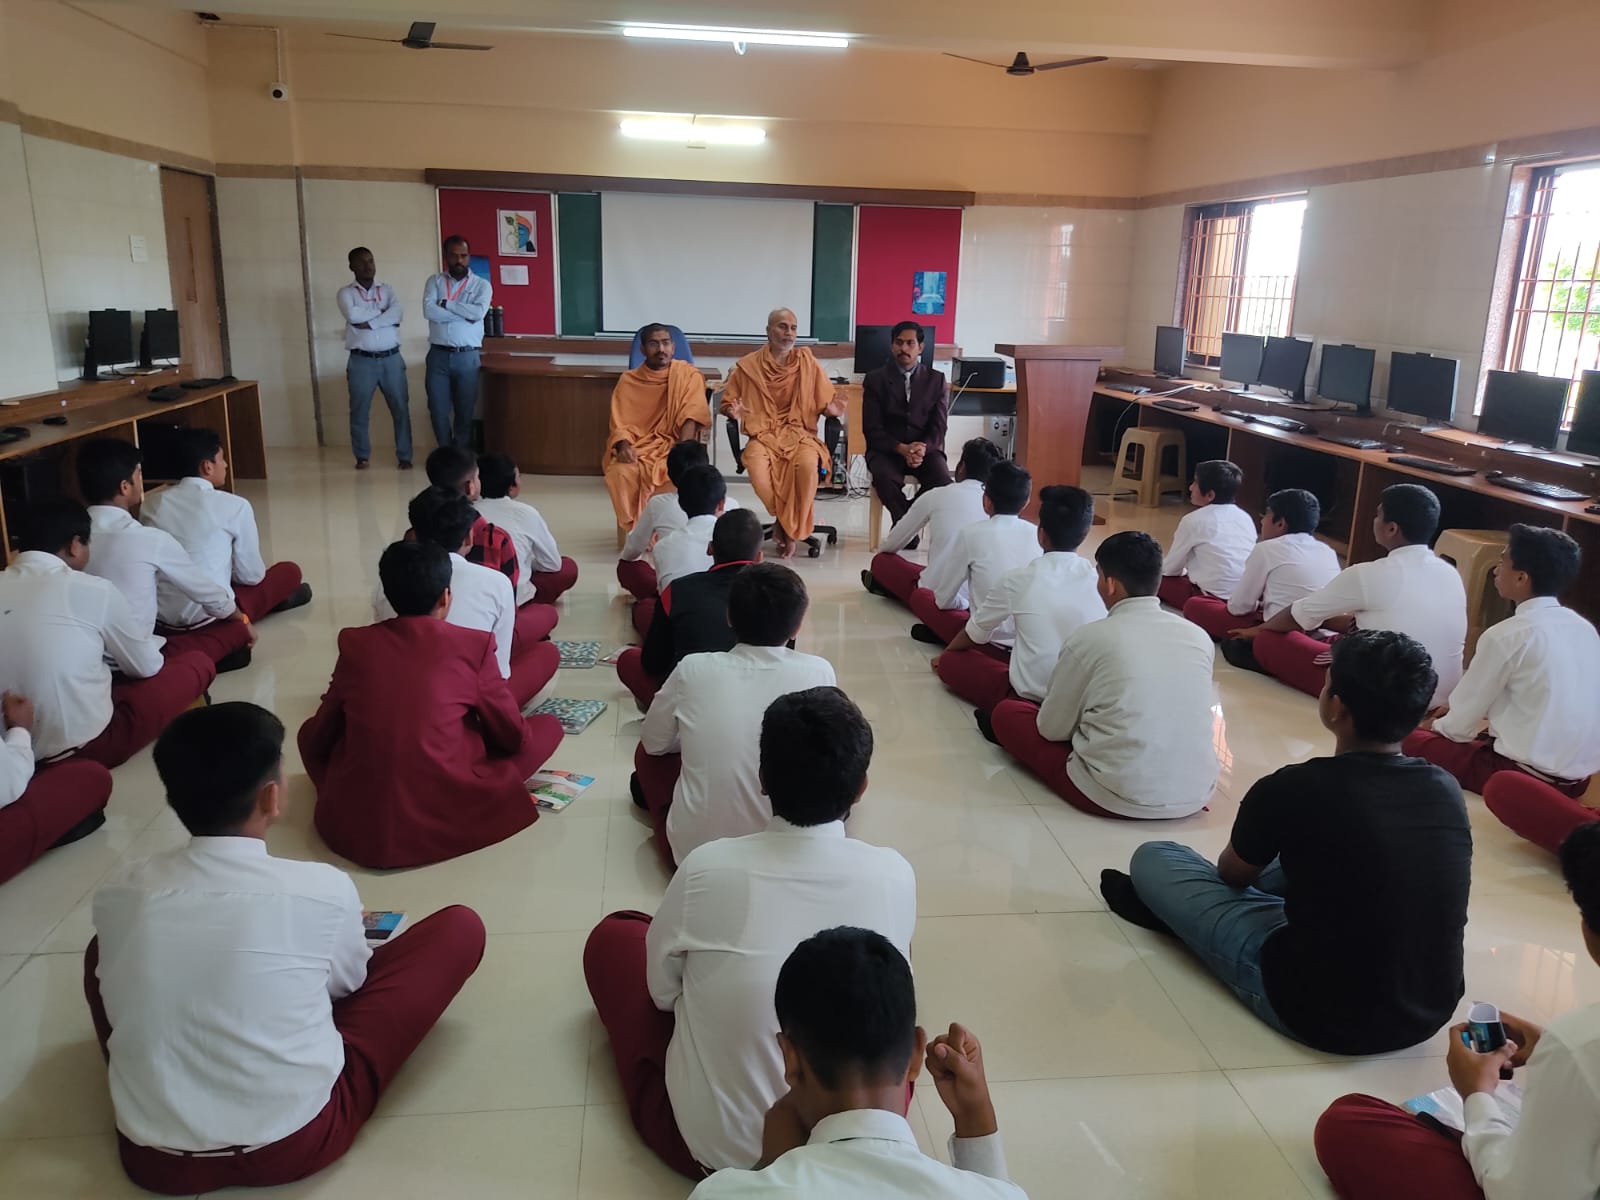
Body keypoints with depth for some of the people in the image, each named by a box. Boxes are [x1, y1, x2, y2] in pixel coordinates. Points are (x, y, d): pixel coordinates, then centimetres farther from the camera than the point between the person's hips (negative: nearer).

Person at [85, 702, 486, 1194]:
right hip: (294, 1144, -4)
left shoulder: (116, 897, -7)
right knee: (459, 928, 5)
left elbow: (120, 1007, 12)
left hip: (153, 1159, 4)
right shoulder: (323, 889, -14)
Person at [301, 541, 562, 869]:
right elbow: (515, 736, 8)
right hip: (450, 821, -3)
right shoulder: (474, 645, -2)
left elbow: (319, 738, 14)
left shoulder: (355, 644, 4)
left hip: (353, 828, 3)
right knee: (547, 727, 13)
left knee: (310, 730, 30)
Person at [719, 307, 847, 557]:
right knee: (758, 470, -35)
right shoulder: (747, 365, 6)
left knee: (808, 465, -35)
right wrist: (734, 412, -10)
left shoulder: (807, 362, 9)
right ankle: (789, 524, -8)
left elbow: (826, 402, 11)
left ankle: (789, 528, -13)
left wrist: (832, 409, -12)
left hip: (799, 434, 0)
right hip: (762, 435, 0)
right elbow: (727, 403, 14)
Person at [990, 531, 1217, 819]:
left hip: (1115, 797, -5)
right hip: (1196, 794, 6)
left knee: (1006, 712, 12)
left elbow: (1053, 728, 1)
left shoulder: (1090, 637, -10)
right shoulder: (1199, 637, 2)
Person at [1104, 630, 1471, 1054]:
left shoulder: (1294, 788, -20)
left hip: (1324, 1014, -6)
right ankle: (1170, 903, 41)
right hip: (1431, 1012, 6)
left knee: (1153, 859, 6)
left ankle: (1169, 906, 39)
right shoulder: (1448, 791, -5)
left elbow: (1233, 874, 2)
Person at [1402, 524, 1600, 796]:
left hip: (1528, 774, -8)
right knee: (1480, 732, 29)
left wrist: (1436, 726, 15)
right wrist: (1458, 709, 22)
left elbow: (1462, 723, -7)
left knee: (1413, 741, 3)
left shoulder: (1507, 635, -16)